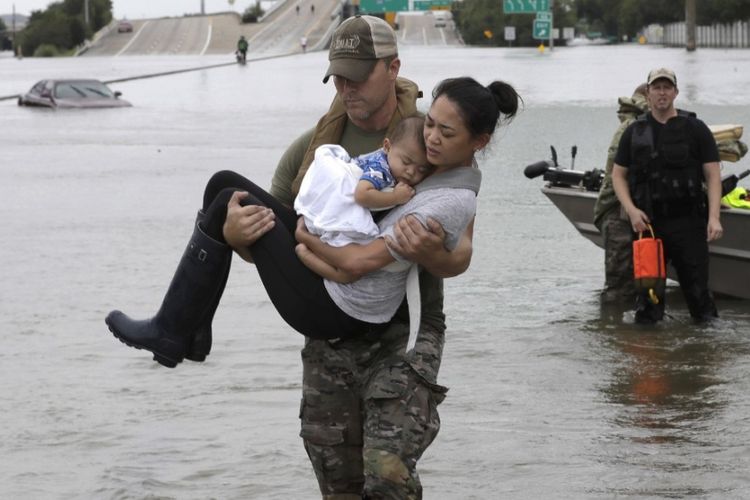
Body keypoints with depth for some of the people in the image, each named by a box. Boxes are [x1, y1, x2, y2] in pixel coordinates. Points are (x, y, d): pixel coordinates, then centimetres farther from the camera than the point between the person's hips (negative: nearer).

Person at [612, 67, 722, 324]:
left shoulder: (695, 129, 4)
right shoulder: (634, 132, 11)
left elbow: (713, 176, 1)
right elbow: (618, 175, 12)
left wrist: (714, 217, -12)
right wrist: (631, 210, -4)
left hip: (688, 224, -2)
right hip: (647, 223, 2)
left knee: (697, 290, -4)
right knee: (648, 293, 5)